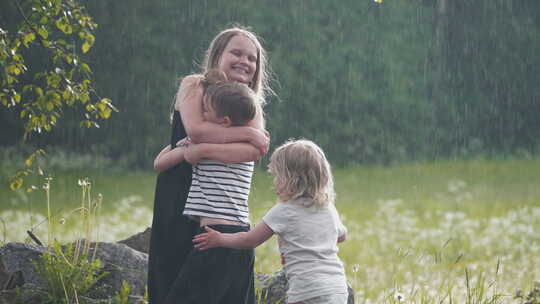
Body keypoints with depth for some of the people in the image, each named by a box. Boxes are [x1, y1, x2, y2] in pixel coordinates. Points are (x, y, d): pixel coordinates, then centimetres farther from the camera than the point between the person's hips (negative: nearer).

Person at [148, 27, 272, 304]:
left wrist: (203, 150, -24)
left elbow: (255, 150, -13)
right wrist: (246, 133, -12)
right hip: (178, 200, -3)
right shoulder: (194, 86, 1)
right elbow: (195, 130, -18)